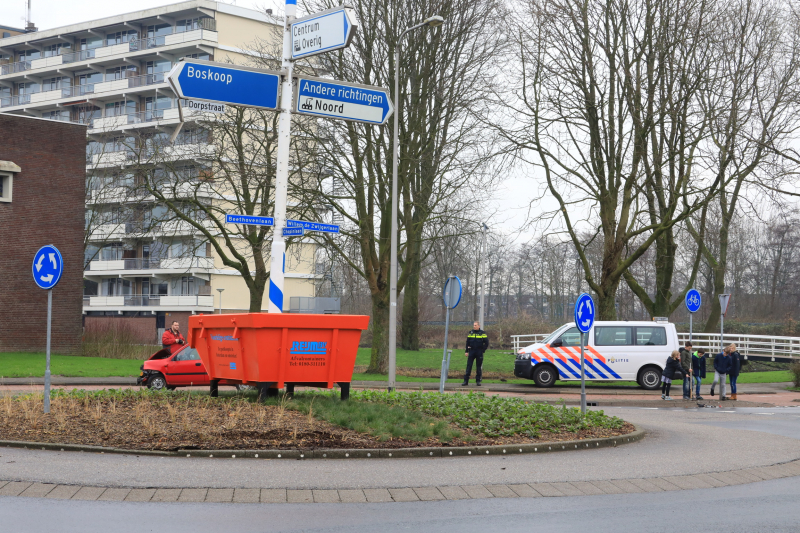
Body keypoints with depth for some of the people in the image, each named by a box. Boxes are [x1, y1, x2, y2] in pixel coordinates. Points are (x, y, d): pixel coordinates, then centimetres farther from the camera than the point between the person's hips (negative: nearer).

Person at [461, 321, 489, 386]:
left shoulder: (482, 333, 0)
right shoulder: (470, 333, 8)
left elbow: (486, 343, 2)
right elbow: (467, 343, 13)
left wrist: (482, 350, -5)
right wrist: (466, 351, 7)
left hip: (479, 352, -2)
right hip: (471, 351, 2)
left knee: (478, 367, 4)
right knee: (469, 366, -2)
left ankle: (478, 381, 11)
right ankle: (466, 381, -2)